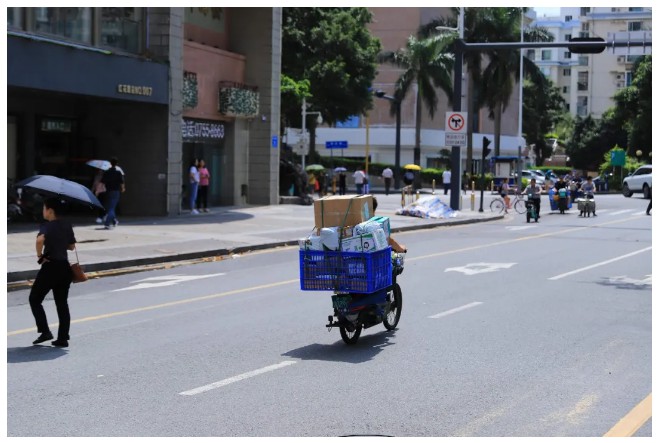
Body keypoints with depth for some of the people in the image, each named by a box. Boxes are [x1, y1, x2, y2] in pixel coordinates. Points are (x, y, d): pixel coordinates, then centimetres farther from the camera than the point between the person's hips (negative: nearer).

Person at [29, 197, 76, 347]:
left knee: (35, 299, 8)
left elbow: (40, 239, -33)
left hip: (50, 267, -7)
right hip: (65, 267, 7)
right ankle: (63, 338, 9)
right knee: (62, 303, 11)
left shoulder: (47, 226, -12)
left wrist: (39, 255, -19)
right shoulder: (67, 226, 8)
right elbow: (72, 246, 17)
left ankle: (45, 331, -3)